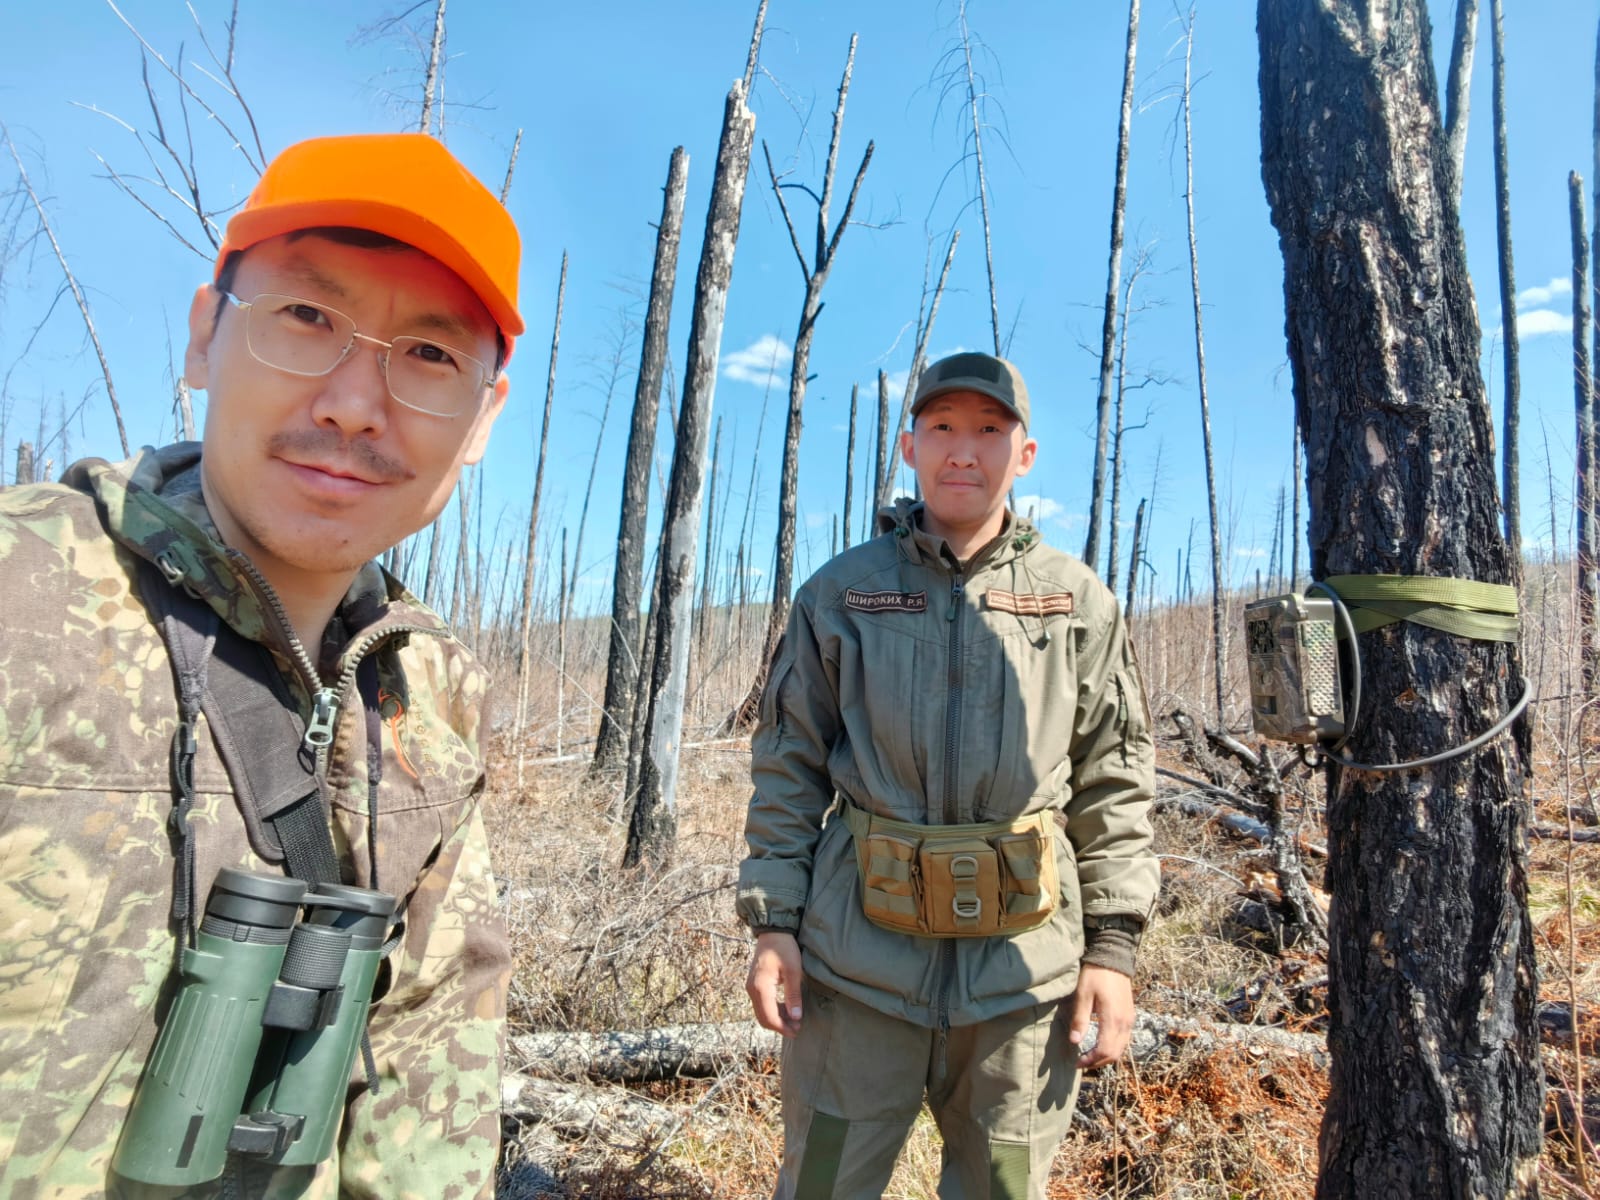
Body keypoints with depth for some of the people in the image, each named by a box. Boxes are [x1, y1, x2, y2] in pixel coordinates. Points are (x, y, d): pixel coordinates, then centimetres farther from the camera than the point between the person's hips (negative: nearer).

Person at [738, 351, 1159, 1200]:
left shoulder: (1078, 601, 3)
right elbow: (788, 770, 3)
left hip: (1024, 965, 1)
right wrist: (772, 923, -2)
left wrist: (1112, 946, 1)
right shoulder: (840, 591, 1)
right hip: (858, 957, 0)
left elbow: (1115, 784, 5)